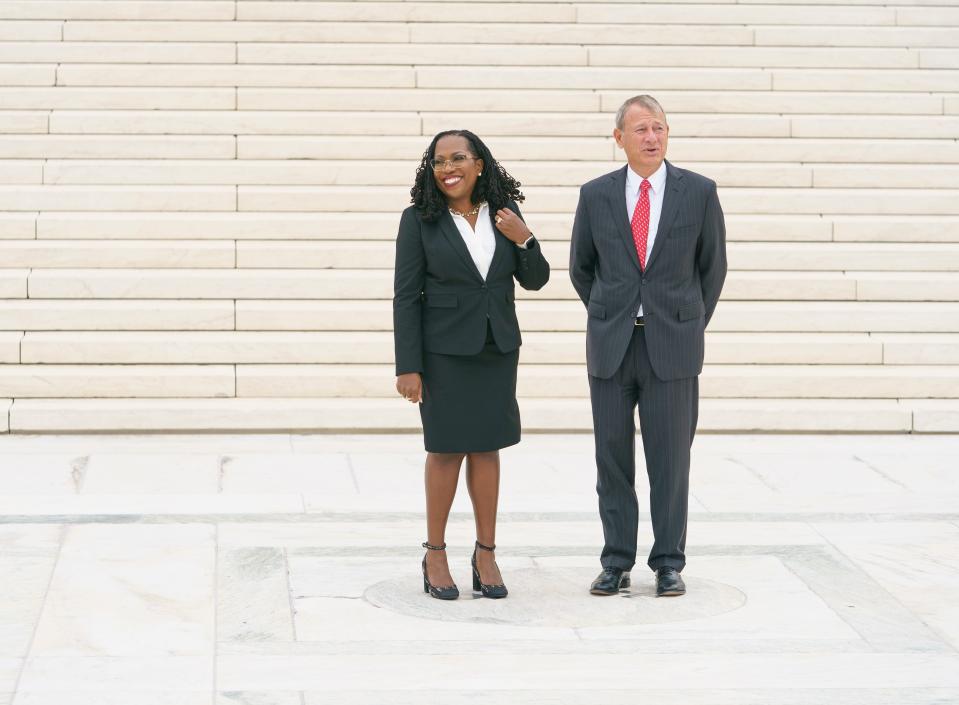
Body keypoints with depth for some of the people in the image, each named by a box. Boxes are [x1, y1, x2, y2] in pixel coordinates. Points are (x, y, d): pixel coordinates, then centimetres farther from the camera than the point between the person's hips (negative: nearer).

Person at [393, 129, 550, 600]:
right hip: (443, 350, -3)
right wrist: (407, 367, -12)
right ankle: (435, 555, 13)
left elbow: (535, 280, 7)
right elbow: (406, 296, -8)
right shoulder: (419, 219, -7)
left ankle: (486, 555, 12)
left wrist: (524, 240, -13)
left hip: (497, 348, 3)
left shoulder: (503, 214, 3)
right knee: (447, 450, 2)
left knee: (486, 448, 6)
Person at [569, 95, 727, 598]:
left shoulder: (699, 192, 0)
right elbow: (581, 268, 15)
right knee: (612, 459, 5)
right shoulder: (595, 195, 3)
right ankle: (616, 563, 13)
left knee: (670, 459, 1)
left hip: (672, 348, -1)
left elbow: (712, 267, 10)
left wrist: (691, 326, 11)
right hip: (611, 347, 1)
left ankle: (669, 563, 11)